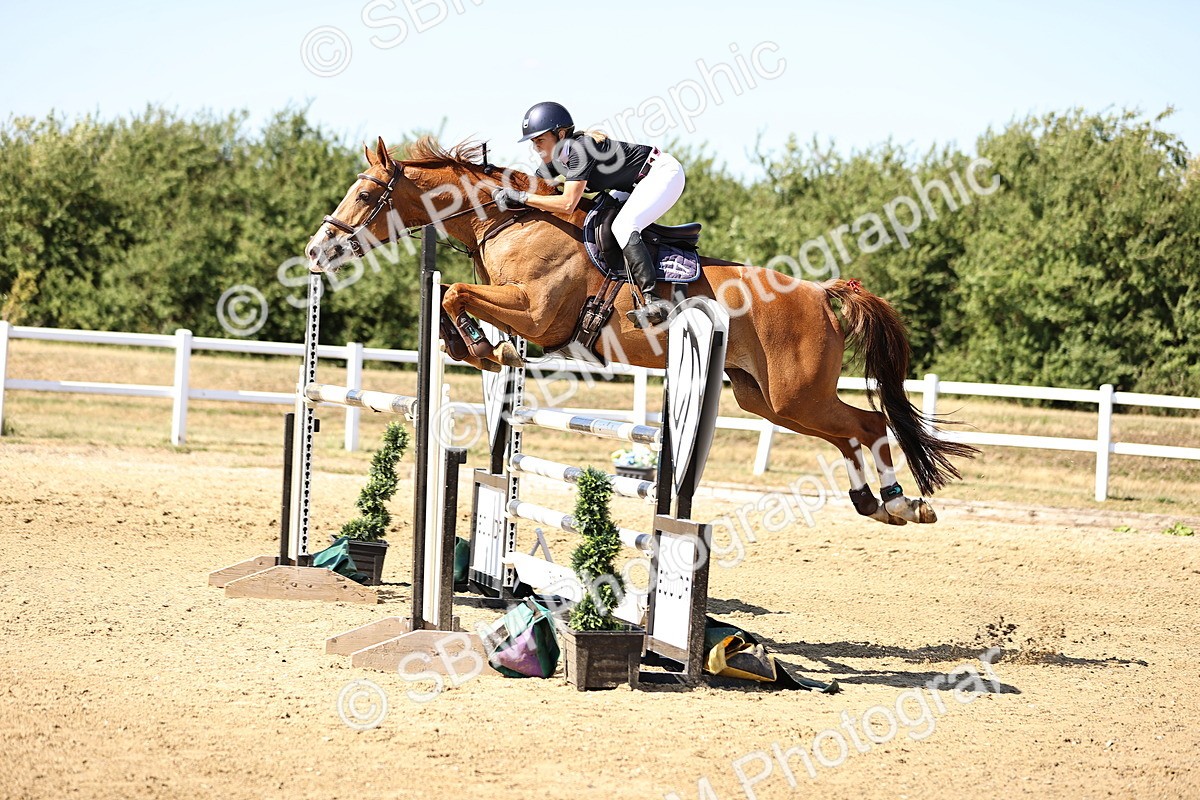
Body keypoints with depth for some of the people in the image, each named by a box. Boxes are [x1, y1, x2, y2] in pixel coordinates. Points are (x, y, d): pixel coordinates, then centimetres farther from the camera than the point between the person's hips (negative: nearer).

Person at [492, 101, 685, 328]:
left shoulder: (580, 149, -28)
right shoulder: (558, 158, 0)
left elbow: (568, 204, -34)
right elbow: (532, 184, 8)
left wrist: (521, 197, -31)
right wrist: (504, 194, -11)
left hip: (664, 173, -11)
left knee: (622, 226, -28)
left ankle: (652, 301, -35)